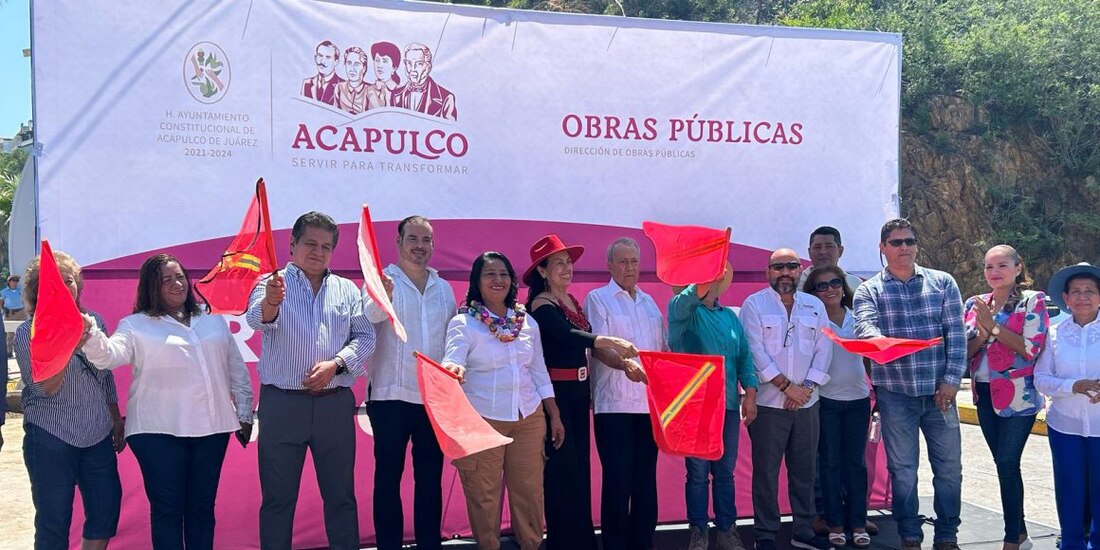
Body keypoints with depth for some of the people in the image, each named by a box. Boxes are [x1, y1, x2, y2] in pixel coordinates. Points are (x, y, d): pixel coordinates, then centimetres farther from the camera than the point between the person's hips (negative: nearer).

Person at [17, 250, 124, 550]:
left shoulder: (94, 321, 6)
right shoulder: (28, 333, -7)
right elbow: (46, 387, -18)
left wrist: (117, 421, 19)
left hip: (98, 437, 4)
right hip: (51, 439, -4)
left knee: (106, 513, 8)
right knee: (53, 523, 5)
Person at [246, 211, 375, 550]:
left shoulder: (347, 290, 13)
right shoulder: (273, 283, 3)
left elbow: (365, 337, 7)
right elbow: (257, 319, -18)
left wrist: (336, 364, -11)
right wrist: (270, 303, -41)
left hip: (335, 404, 3)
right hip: (282, 403, -2)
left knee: (341, 494, 8)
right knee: (278, 496, 5)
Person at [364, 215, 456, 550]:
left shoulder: (443, 288, 13)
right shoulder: (382, 281, -3)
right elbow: (369, 316, -25)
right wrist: (382, 297, -48)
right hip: (391, 395, -4)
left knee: (430, 478, 10)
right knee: (388, 476, 2)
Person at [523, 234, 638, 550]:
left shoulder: (573, 301, 13)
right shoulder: (541, 305, -11)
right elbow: (568, 335, -29)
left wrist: (589, 390, 15)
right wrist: (610, 342, -41)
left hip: (578, 392, 8)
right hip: (555, 393, -8)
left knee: (580, 465, 11)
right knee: (562, 467, -6)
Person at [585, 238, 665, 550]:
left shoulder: (649, 302, 18)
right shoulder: (598, 299, 0)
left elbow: (663, 347, 21)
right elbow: (597, 346, -12)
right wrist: (625, 365, -29)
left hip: (650, 403, 6)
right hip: (615, 404, -5)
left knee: (646, 477, 9)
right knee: (617, 479, -3)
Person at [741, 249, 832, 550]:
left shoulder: (815, 306, 12)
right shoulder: (754, 304, -1)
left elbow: (824, 349, 6)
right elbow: (755, 351, -9)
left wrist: (807, 387, -6)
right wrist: (786, 386, -12)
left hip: (807, 402, 4)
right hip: (768, 401, -4)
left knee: (805, 470, 9)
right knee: (766, 471, 0)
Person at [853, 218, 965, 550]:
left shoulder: (943, 283, 7)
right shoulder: (869, 291, 3)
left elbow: (956, 334, 2)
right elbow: (865, 326, -16)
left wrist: (951, 379, -6)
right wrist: (878, 341, -38)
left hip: (939, 390, 1)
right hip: (895, 392, -1)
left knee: (949, 466, 6)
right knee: (902, 469, 6)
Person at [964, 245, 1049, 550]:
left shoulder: (1032, 300, -5)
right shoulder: (974, 304, 9)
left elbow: (1032, 348, -14)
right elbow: (965, 352, 7)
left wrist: (994, 326, -16)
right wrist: (982, 334, -12)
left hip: (1018, 395, -5)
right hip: (985, 394, 5)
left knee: (1007, 464, -6)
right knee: (1004, 464, 12)